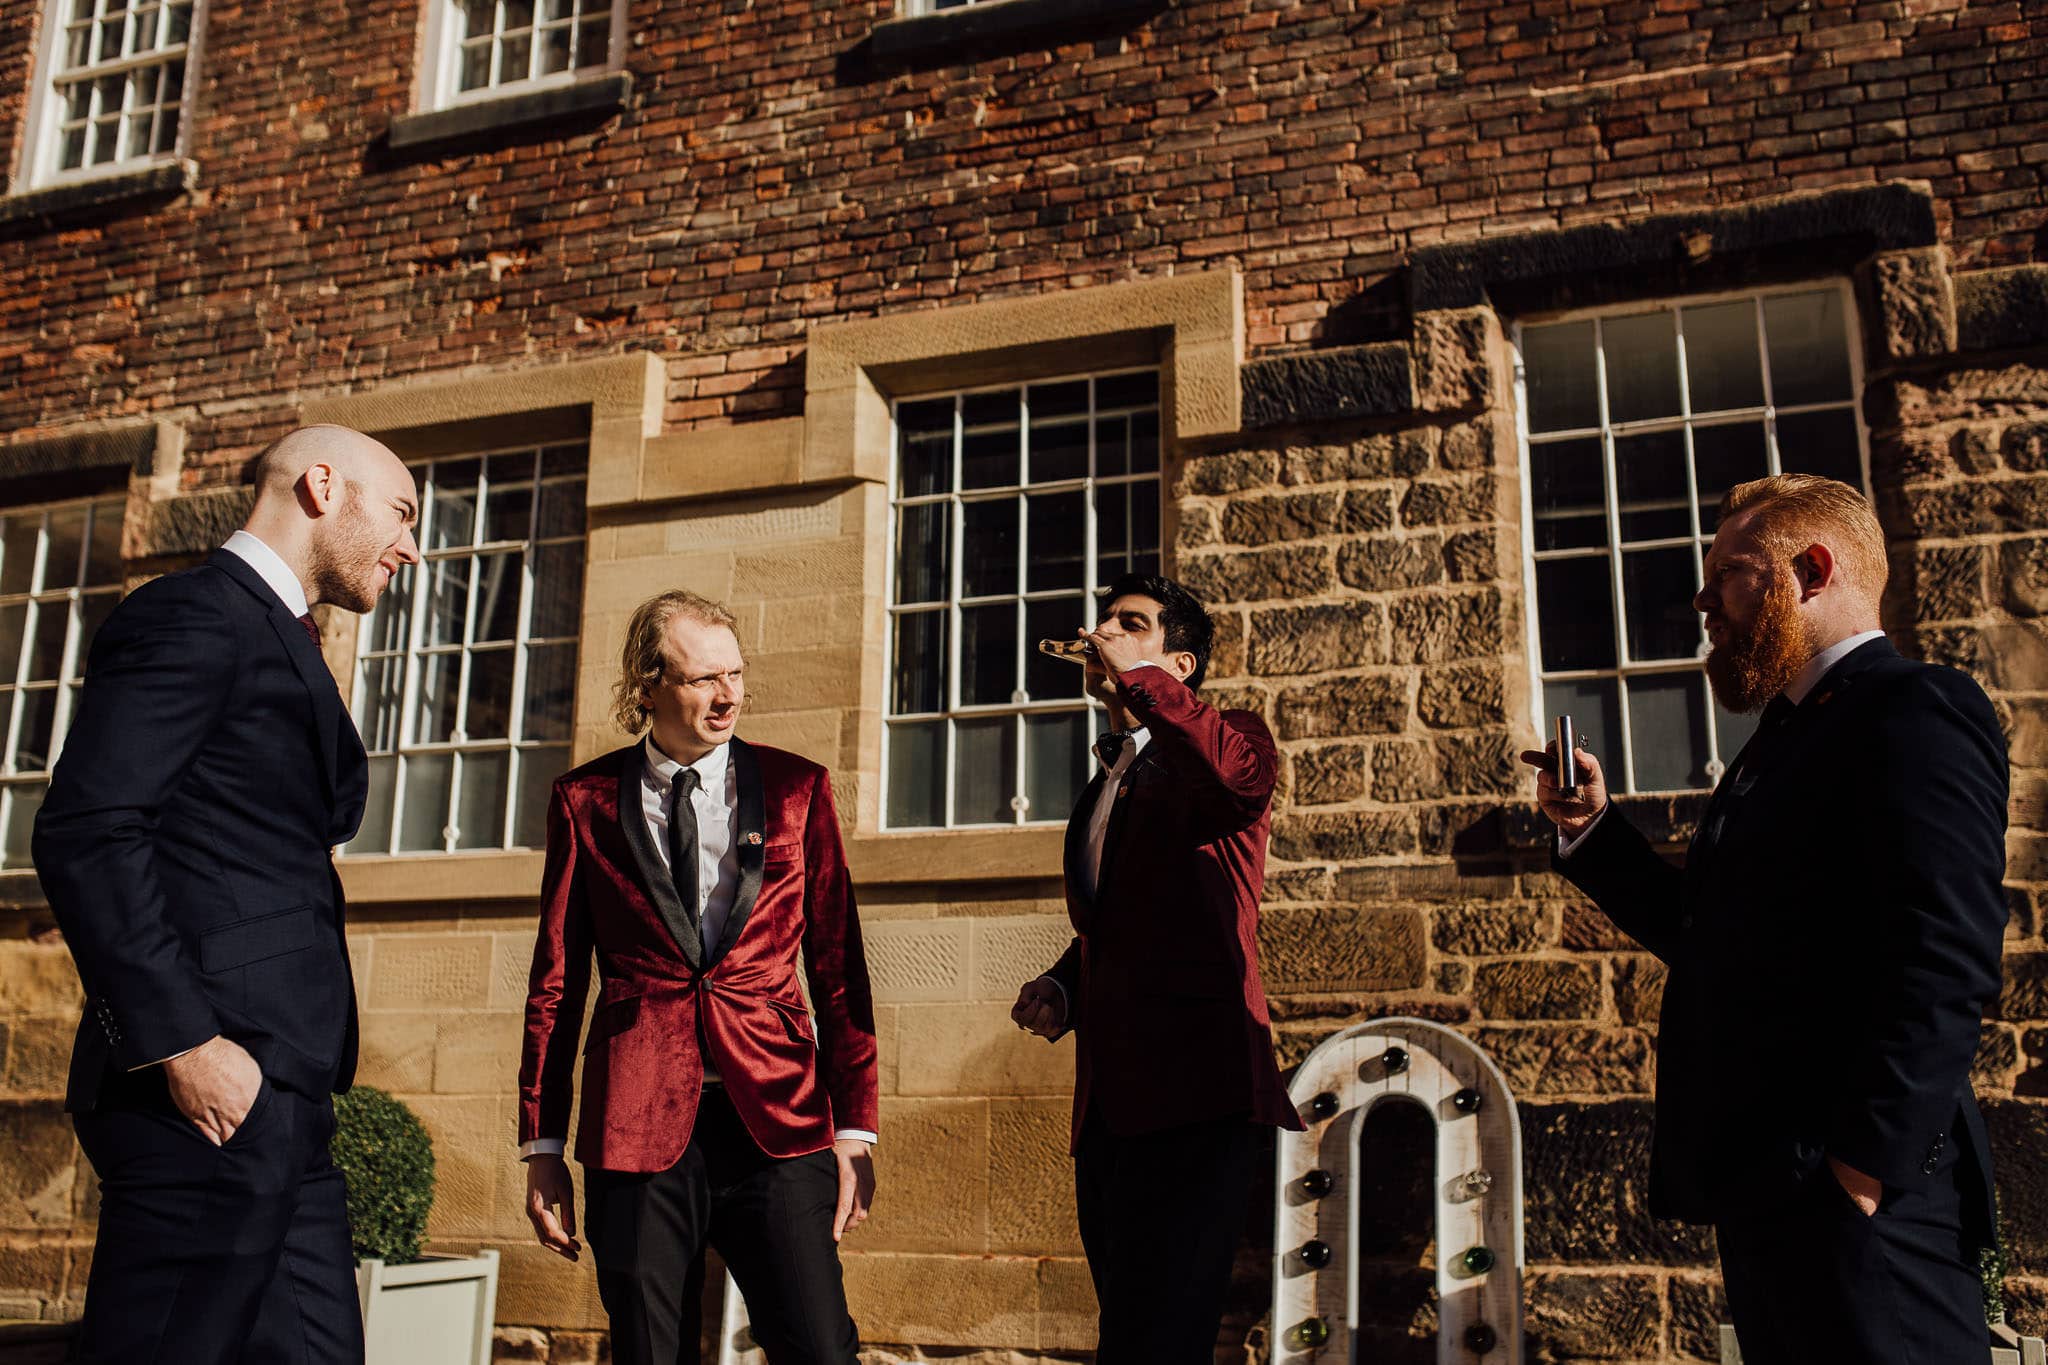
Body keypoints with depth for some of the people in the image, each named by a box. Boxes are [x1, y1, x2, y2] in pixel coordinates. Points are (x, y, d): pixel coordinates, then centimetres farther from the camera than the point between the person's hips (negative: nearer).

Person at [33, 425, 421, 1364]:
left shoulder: (279, 641, 24)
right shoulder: (194, 612, -6)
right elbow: (85, 831, -17)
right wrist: (183, 1042, -20)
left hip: (277, 1095, 10)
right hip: (217, 1082, -10)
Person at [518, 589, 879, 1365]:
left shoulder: (797, 789, 7)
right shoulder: (586, 800, 7)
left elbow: (838, 969, 6)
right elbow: (556, 982, 10)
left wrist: (854, 1127, 1)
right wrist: (543, 1145, 7)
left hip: (776, 1122, 0)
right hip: (637, 1126, 1)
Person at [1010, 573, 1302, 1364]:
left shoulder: (1224, 740, 1)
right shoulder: (1105, 785, 23)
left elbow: (1243, 773, -27)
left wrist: (1135, 675, -17)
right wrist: (1061, 987, 11)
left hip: (1195, 1092, -8)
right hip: (1110, 1103, 8)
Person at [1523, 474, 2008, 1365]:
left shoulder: (1915, 712, -9)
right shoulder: (1786, 737, 21)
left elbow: (1945, 956, -20)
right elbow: (1705, 937, 22)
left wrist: (1865, 1161, -23)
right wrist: (1593, 827, 13)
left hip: (1854, 1195, -9)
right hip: (1762, 1191, 9)